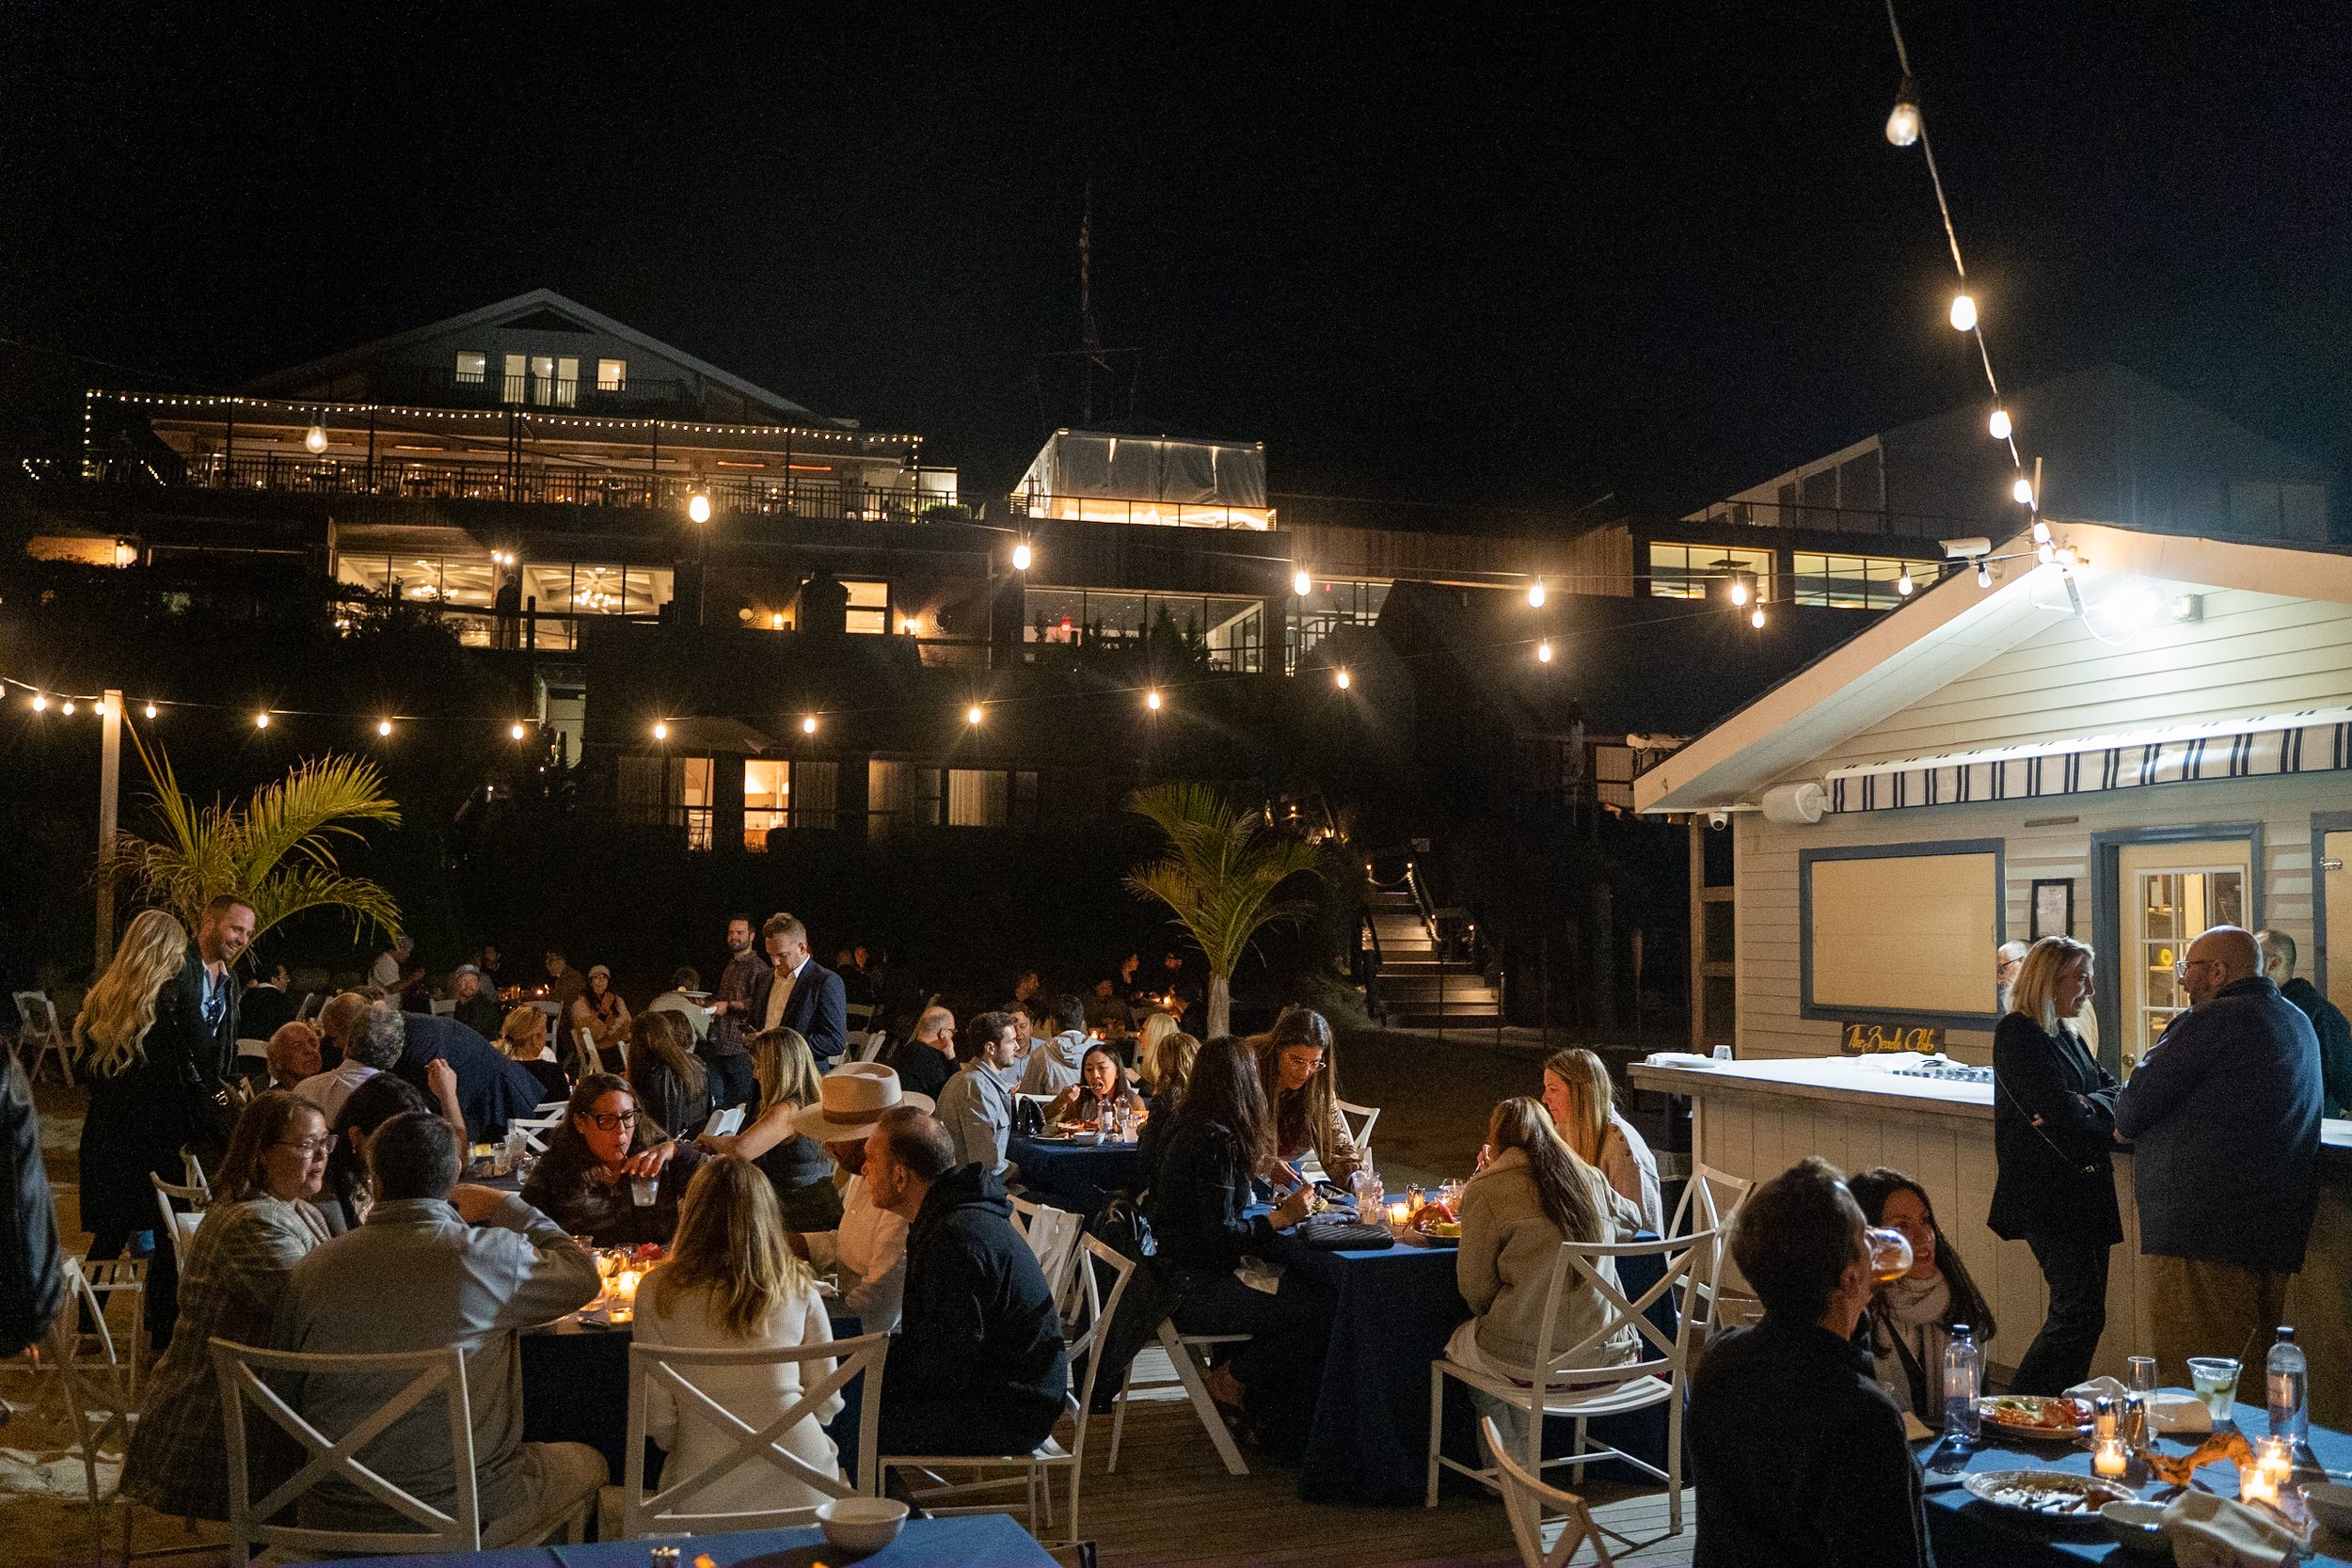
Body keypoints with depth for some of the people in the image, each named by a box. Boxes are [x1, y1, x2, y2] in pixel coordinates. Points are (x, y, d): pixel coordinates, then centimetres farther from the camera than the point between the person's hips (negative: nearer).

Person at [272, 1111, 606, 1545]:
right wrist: (508, 1207, 12)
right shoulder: (492, 1255, -16)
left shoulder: (311, 1268, -6)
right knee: (588, 1462, 24)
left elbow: (284, 1395, 4)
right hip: (463, 1513, -4)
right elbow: (583, 1274, 3)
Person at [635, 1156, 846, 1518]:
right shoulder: (797, 1287, 0)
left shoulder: (658, 1291, -4)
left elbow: (657, 1417, 0)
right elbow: (827, 1403, 6)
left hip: (705, 1497, 0)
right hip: (800, 1490, 1)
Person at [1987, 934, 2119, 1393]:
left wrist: (2083, 1107, -10)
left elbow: (2113, 1090, 11)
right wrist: (2097, 1109, 0)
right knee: (2080, 1310, -13)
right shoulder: (2018, 1035, -11)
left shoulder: (2067, 1036, 18)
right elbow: (2060, 1111, -20)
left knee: (2082, 1314, 10)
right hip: (2047, 1194, -9)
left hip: (2084, 1190, 9)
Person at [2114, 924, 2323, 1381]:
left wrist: (2126, 1118, 12)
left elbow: (2131, 1112, -11)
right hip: (2276, 1234, 9)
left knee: (2193, 1382, -5)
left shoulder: (2212, 1021, -12)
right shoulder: (2298, 1023, 17)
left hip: (2201, 1230, -9)